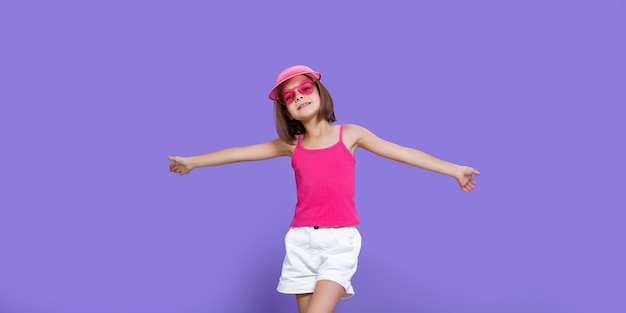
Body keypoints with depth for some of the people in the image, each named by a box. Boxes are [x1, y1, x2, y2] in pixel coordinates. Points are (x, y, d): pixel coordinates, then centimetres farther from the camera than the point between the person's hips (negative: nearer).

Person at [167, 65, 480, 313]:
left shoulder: (350, 134, 4)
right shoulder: (291, 145, 9)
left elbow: (403, 152, 3)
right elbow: (239, 153, 14)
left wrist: (453, 169, 0)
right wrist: (192, 161, 18)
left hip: (340, 240, -3)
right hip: (301, 241, 3)